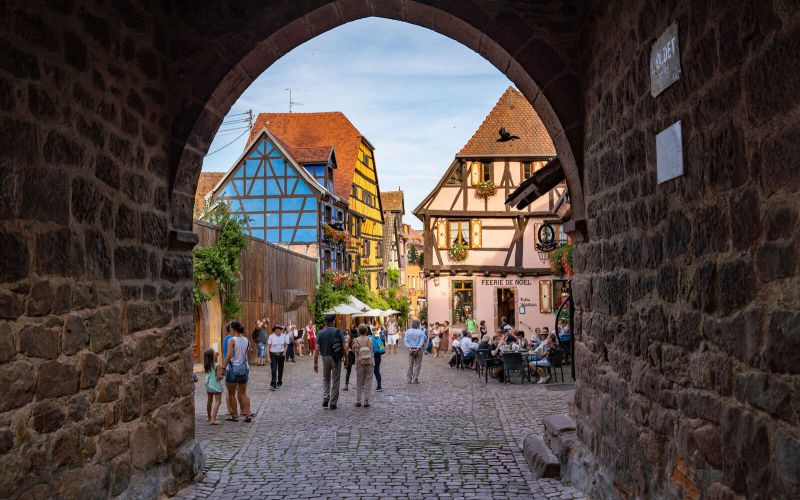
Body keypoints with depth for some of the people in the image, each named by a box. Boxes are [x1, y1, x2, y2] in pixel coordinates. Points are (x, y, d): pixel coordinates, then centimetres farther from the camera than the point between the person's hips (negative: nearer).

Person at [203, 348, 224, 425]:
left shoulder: (206, 366, 1)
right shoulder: (216, 366, -17)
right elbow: (219, 377, -21)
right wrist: (223, 375, 1)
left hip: (208, 385, 7)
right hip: (216, 386, -7)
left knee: (210, 401, 21)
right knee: (217, 401, -3)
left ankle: (209, 417, 35)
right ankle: (213, 419, -14)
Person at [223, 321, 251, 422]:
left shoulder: (232, 340, -14)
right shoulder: (246, 340, 2)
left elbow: (229, 356, -20)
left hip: (233, 368, -5)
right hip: (244, 368, 5)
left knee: (231, 394, 9)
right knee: (243, 393, 13)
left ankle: (234, 416, 14)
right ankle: (247, 415, 8)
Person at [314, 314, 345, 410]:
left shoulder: (321, 333, -1)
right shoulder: (339, 332, -6)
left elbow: (317, 349, -5)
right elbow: (344, 347, -11)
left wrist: (315, 362, -2)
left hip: (325, 358, 2)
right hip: (337, 359, -2)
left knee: (326, 379, 21)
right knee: (335, 381, 8)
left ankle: (325, 399, 7)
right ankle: (333, 403, 10)